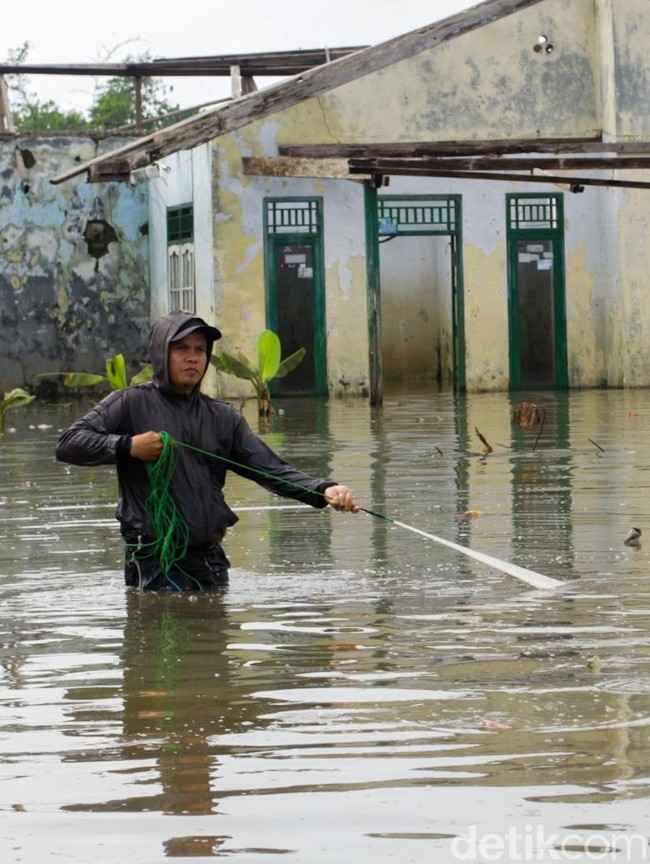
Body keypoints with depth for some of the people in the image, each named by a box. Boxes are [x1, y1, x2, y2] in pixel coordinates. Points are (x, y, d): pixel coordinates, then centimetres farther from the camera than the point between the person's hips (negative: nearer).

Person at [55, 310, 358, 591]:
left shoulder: (224, 417, 13)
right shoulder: (131, 403, 0)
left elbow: (271, 468, 3)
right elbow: (68, 444, -6)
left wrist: (324, 490, -13)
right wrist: (127, 446, -19)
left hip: (210, 562, 5)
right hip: (154, 561, -5)